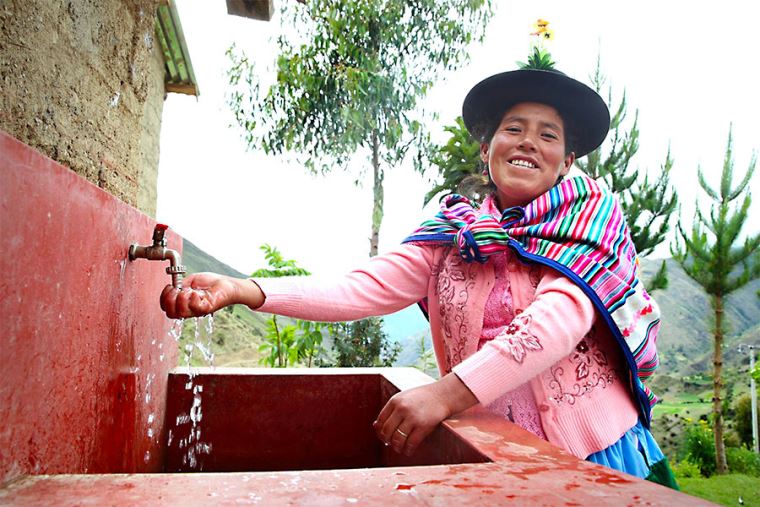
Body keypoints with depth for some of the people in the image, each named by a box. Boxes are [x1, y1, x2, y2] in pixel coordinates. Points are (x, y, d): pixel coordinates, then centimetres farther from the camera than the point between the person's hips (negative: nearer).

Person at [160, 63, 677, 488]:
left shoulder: (591, 214, -5)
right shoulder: (453, 231, 1)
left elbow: (563, 314, -22)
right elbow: (362, 288, -10)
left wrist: (448, 392, -33)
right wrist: (243, 290, -22)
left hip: (594, 449, -1)